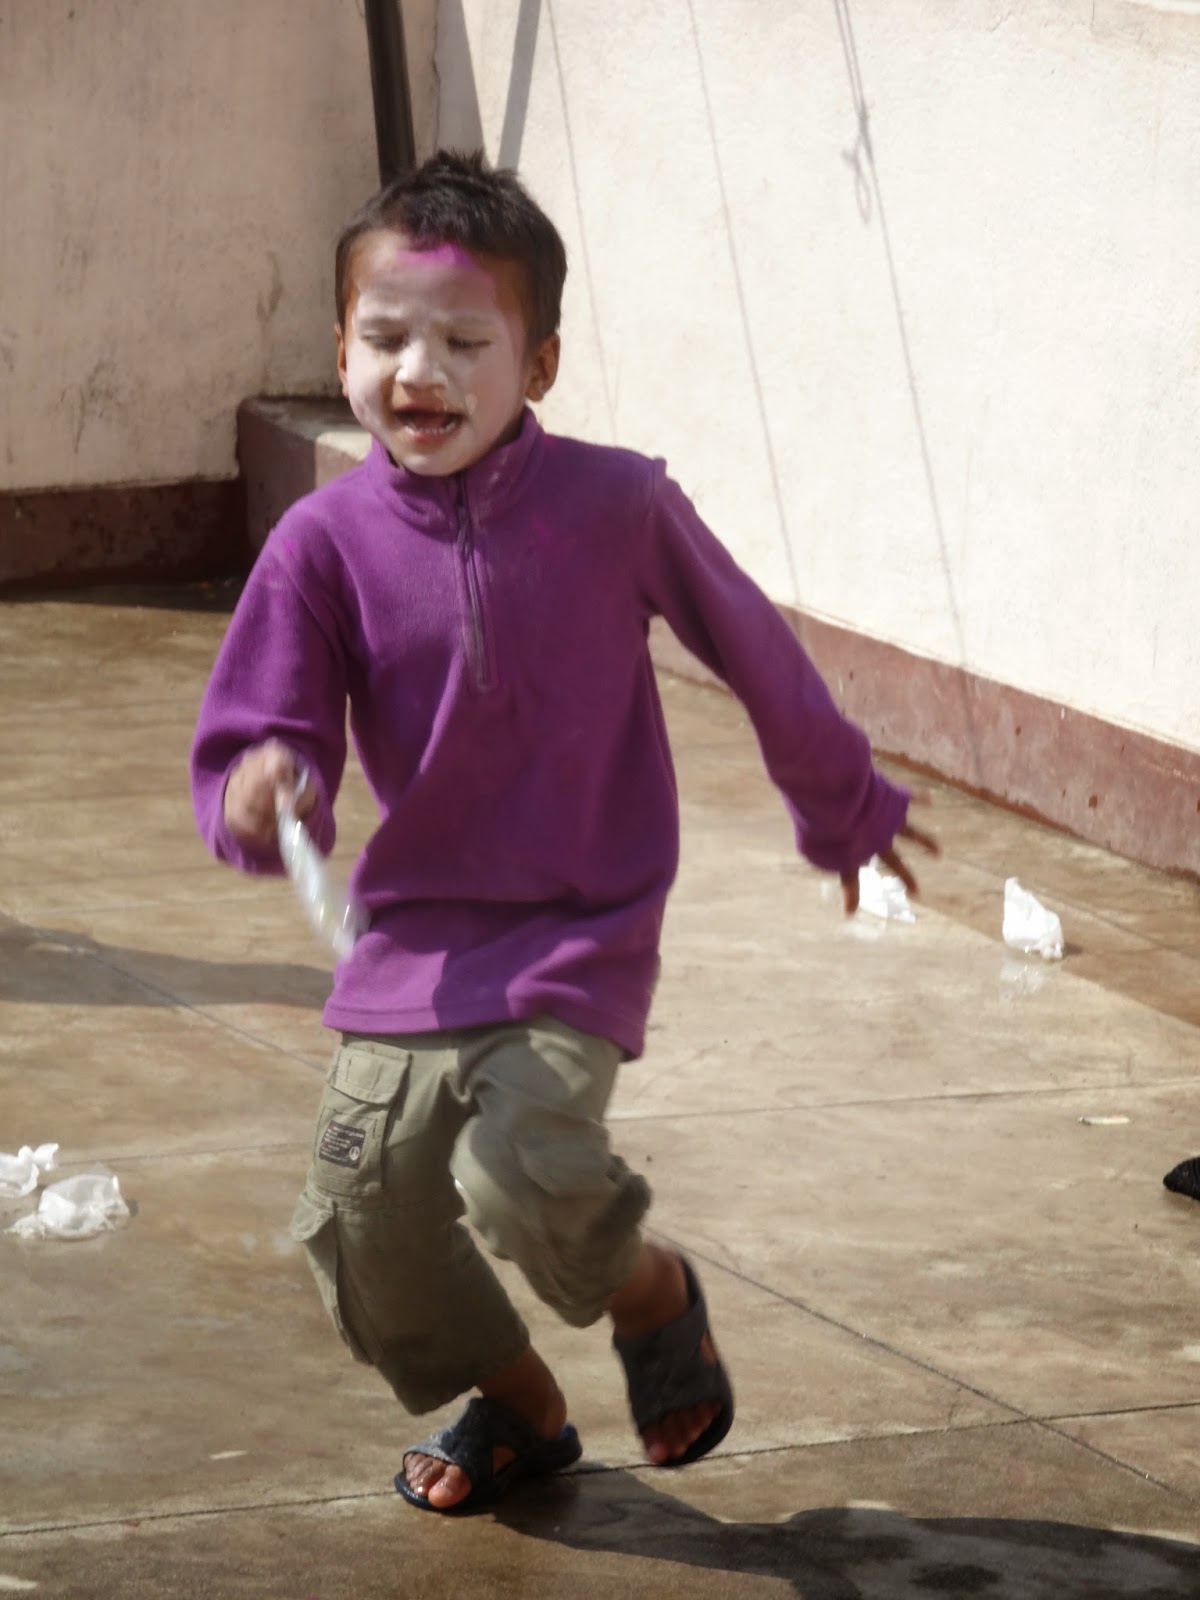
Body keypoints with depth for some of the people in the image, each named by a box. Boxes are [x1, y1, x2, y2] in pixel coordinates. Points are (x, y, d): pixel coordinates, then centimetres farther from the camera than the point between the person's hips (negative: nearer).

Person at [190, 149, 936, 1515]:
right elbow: (256, 742, -7)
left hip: (574, 941, -3)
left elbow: (754, 653, 6)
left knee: (524, 1175, -25)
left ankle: (653, 1294, 11)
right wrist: (261, 798, -32)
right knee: (363, 1225, 2)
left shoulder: (616, 506, -10)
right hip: (410, 942, 4)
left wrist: (845, 809, 20)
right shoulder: (326, 542, -7)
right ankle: (515, 1404, 33)